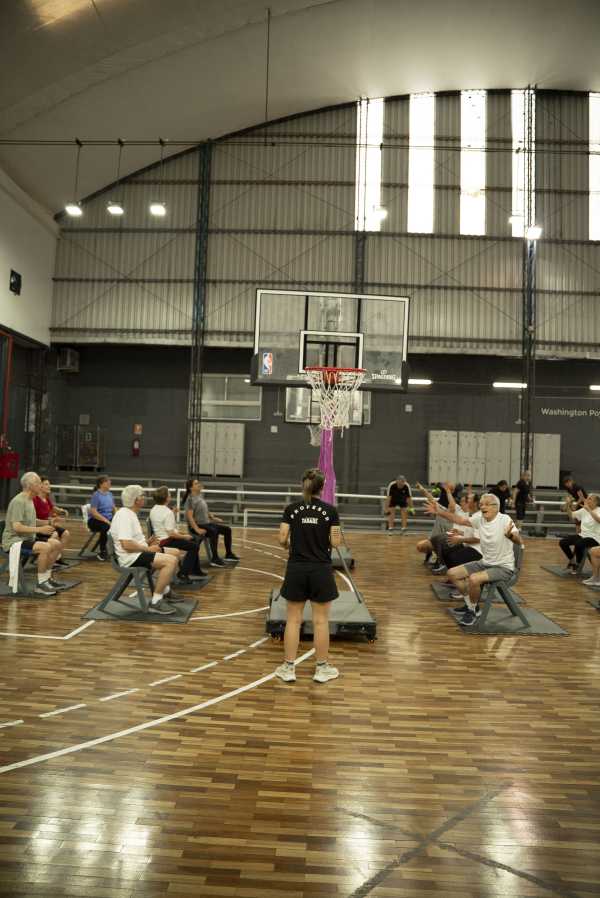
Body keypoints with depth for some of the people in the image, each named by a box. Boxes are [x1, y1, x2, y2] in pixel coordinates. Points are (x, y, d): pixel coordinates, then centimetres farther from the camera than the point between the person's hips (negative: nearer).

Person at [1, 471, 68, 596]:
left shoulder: (30, 500, 12)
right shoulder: (18, 501, -19)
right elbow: (17, 527, -26)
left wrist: (47, 523, 8)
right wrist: (40, 529, -26)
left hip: (27, 538, 10)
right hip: (14, 541, -10)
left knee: (57, 544, -1)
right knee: (45, 547, -30)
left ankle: (47, 578, 11)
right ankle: (41, 585, -19)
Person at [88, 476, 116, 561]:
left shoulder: (109, 494, 10)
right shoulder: (96, 495, -10)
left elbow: (114, 509, 14)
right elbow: (93, 512, -18)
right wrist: (106, 521, -25)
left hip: (108, 519, 6)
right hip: (95, 520, -6)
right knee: (106, 527, -37)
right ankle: (102, 552, -20)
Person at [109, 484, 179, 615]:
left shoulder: (131, 514, 15)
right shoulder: (124, 516, -19)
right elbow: (126, 544, -28)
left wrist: (148, 542, 6)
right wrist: (148, 548, -17)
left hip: (139, 552, 11)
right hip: (131, 558, -11)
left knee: (175, 553, 15)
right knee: (171, 561, -26)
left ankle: (166, 591, 26)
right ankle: (155, 602, -22)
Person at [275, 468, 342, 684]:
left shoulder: (291, 509, -2)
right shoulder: (330, 510, -6)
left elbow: (282, 538, -4)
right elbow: (336, 542, -6)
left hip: (296, 569, 2)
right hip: (321, 570, -1)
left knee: (293, 619, 10)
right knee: (321, 620, 9)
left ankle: (289, 668, 17)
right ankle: (322, 669, 19)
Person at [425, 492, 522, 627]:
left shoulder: (505, 520, -21)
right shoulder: (480, 518, -2)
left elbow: (518, 540, -34)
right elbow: (460, 520, 5)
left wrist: (510, 535, -58)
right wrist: (439, 511, -4)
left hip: (504, 567, -8)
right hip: (485, 563, 8)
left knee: (473, 579, -31)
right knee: (452, 573, 2)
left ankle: (473, 611, -4)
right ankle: (471, 605, 18)